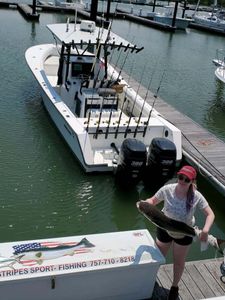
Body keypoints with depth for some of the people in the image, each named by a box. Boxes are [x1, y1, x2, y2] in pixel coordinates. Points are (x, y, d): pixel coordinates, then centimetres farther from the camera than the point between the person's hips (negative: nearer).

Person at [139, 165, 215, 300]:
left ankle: (175, 286, 48)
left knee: (179, 262, 20)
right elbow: (153, 200, -9)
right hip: (165, 229, 1)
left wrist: (206, 230, -38)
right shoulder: (167, 189, -24)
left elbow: (210, 214, -21)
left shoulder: (196, 196, -26)